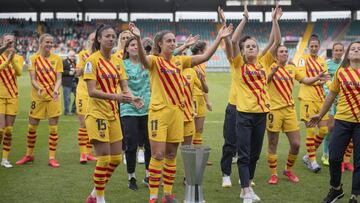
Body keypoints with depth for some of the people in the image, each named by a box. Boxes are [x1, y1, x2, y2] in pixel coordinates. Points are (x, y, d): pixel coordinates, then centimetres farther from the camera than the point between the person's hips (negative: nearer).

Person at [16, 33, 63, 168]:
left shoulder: (57, 58, 2)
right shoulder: (34, 58, 0)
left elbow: (59, 78, -2)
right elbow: (32, 79, -5)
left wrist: (55, 90, -21)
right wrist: (39, 88, -25)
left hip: (53, 96, 0)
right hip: (38, 96, 0)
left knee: (53, 128, 0)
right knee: (32, 127, 7)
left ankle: (52, 157, 8)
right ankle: (29, 155, 25)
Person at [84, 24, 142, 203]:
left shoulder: (117, 61, 9)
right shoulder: (92, 60, -11)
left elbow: (124, 87, 7)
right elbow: (91, 91, -18)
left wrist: (132, 98, -15)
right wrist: (115, 96, -30)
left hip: (113, 113, 7)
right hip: (97, 113, -7)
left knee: (116, 158, 10)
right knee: (104, 158, -6)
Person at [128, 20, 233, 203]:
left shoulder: (179, 61, 10)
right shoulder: (154, 60, -6)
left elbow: (205, 57, 8)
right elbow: (143, 58, -30)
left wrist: (219, 38, 2)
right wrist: (138, 38, -48)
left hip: (176, 112, 5)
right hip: (159, 111, -5)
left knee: (171, 156, 11)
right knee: (158, 155, -5)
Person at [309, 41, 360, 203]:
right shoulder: (340, 72, 3)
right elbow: (331, 95, 14)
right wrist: (320, 115, 19)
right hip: (342, 120, 2)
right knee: (334, 157, 3)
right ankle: (336, 189, 27)